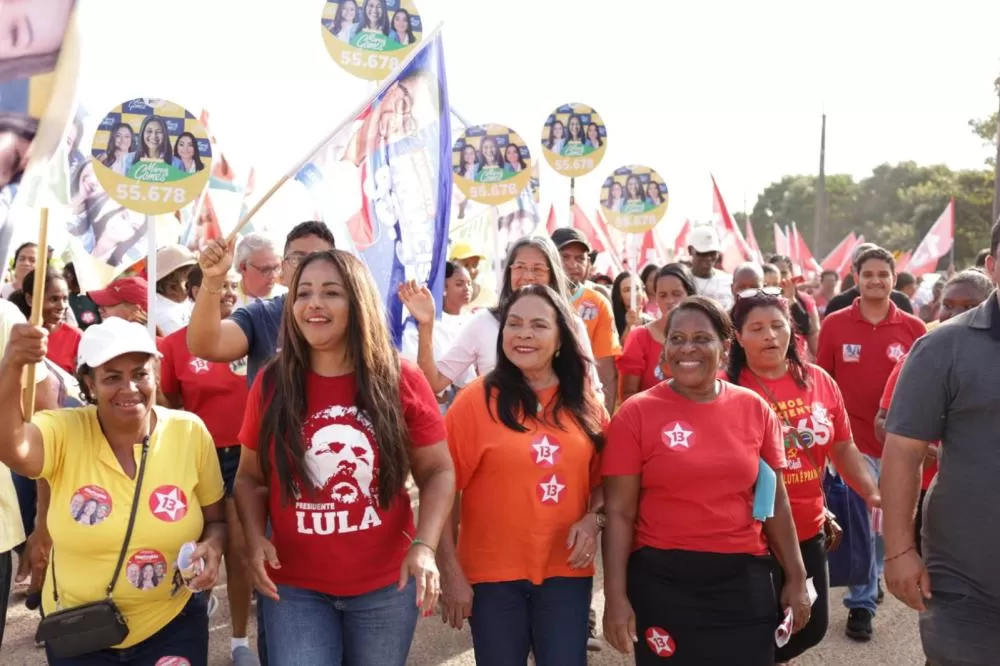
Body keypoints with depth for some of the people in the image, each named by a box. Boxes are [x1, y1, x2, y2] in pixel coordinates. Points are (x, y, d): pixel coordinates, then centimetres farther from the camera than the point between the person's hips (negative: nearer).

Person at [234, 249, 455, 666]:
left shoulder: (402, 381, -7)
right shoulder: (271, 384, -3)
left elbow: (438, 471, -3)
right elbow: (250, 477, 6)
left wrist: (425, 546, -17)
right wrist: (255, 539, -11)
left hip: (386, 584, 0)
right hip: (294, 586, 0)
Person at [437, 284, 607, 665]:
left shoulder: (585, 406, 4)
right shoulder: (476, 400, -8)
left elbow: (604, 479, 12)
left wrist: (593, 520, -7)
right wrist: (450, 572, -10)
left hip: (566, 572, 3)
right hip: (493, 573, -2)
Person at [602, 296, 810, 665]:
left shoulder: (755, 409, 2)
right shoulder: (636, 414, -7)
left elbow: (776, 502, 9)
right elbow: (619, 512, -7)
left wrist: (795, 578, 10)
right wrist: (616, 596, -11)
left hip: (745, 579, 3)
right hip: (661, 581, -2)